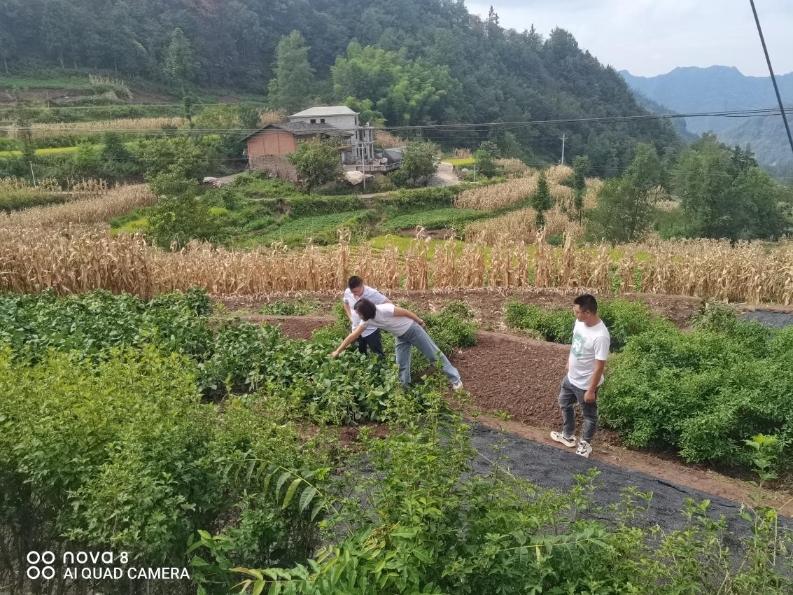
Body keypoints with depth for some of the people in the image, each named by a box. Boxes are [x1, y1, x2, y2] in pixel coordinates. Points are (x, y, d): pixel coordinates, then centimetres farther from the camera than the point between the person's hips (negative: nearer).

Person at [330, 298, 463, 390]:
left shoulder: (385, 310, -34)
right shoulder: (367, 320, -12)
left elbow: (405, 312, -20)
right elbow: (353, 335, -6)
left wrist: (420, 322, -8)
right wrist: (338, 351, -3)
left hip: (412, 330, -6)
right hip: (401, 337, 6)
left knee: (434, 354, 4)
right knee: (402, 365, 7)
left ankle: (455, 379, 14)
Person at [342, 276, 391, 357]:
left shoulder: (372, 293, -24)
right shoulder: (347, 292, -9)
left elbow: (388, 303, -17)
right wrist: (350, 317, 4)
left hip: (371, 330, -5)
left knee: (378, 355, 3)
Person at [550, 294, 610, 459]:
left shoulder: (600, 336, -35)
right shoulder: (579, 322, -10)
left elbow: (599, 366, -27)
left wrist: (591, 390, -21)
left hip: (585, 383, -8)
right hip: (571, 377, 9)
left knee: (589, 415, 17)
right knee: (564, 404, 28)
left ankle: (585, 444, 40)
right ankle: (568, 435, 50)